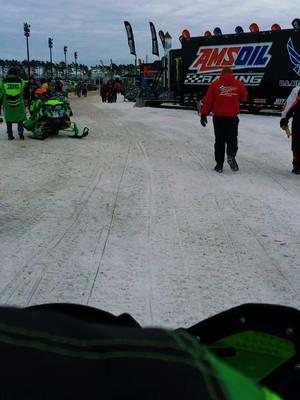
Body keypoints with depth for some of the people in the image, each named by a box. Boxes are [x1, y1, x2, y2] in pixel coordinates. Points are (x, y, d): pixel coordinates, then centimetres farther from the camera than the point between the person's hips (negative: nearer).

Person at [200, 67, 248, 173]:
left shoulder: (215, 84, -3)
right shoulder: (239, 84, 0)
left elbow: (207, 100, -5)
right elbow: (244, 97, 14)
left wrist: (204, 114, 1)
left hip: (218, 117, 0)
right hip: (232, 117, 0)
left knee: (219, 140, 10)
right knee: (232, 138, 14)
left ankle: (219, 164, 12)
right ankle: (231, 155, -13)